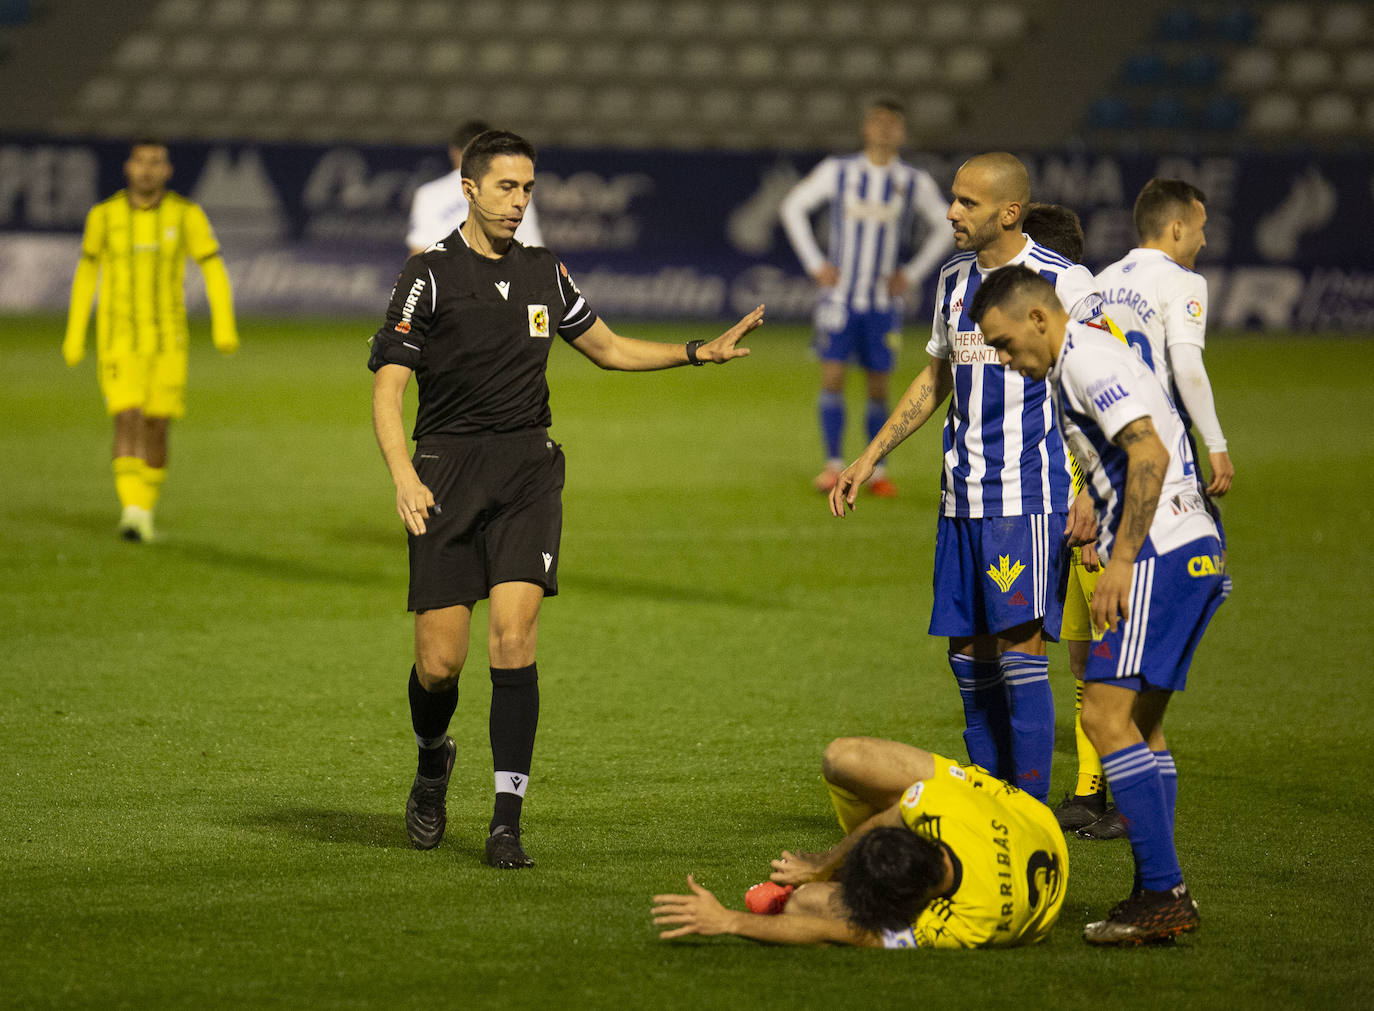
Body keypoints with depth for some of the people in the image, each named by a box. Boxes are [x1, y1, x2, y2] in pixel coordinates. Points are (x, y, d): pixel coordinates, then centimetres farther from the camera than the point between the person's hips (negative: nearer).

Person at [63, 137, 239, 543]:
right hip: (118, 341, -1)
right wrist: (74, 336, 9)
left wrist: (224, 326, -18)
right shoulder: (104, 215, -2)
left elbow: (214, 271, -4)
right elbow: (87, 273, 10)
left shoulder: (187, 215, -4)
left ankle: (146, 511, 25)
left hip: (167, 341, 1)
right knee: (127, 419, -18)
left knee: (157, 428, 4)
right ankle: (132, 512, -24)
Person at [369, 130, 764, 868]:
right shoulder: (430, 275, -4)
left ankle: (507, 821, -11)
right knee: (440, 660, -4)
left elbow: (608, 348, 26)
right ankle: (433, 763, 30)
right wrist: (403, 475, -23)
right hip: (446, 468, -3)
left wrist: (699, 352, 16)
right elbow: (387, 388, -8)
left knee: (513, 634, -14)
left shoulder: (543, 273, 11)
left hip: (527, 471, 3)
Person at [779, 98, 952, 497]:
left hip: (883, 300, 1)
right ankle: (834, 464, -2)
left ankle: (877, 469, 11)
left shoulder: (915, 183, 1)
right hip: (839, 296, -1)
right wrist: (814, 263, 0)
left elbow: (943, 227, 13)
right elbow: (793, 207, 7)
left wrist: (913, 274, 3)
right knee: (832, 377, -9)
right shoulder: (837, 172, -1)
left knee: (879, 386, 2)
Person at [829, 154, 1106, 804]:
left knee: (1019, 647, -12)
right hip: (962, 499, 7)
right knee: (968, 652, 7)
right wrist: (870, 457, 22)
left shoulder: (1063, 283, -9)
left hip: (1029, 494, -7)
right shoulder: (955, 280, 12)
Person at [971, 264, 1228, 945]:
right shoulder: (1084, 361, 22)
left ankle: (1162, 895, -16)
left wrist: (1121, 563, -21)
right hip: (1195, 555, 11)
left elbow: (1150, 456, -21)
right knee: (1141, 722, 12)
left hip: (1161, 555, -11)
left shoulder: (1088, 360, -10)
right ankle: (1158, 896, 12)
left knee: (1106, 715, -13)